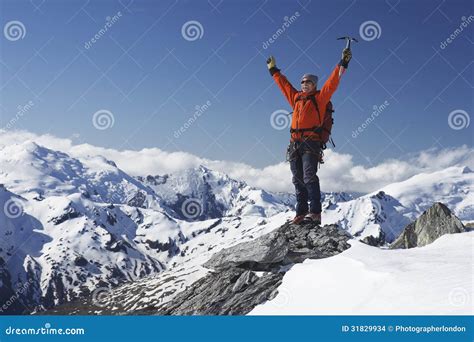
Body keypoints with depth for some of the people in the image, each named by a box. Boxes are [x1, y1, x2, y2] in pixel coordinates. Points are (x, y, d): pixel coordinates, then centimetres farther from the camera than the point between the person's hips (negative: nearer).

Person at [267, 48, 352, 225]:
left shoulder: (320, 97, 9)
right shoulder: (296, 97, 22)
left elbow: (333, 81, 1)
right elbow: (283, 83, 33)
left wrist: (343, 63, -3)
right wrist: (273, 70, 40)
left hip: (311, 143, -6)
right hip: (295, 143, 6)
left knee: (309, 177, -17)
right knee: (298, 180, 4)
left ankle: (315, 212, -20)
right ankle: (301, 211, 7)